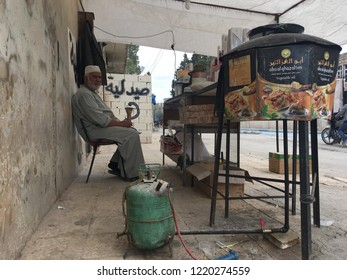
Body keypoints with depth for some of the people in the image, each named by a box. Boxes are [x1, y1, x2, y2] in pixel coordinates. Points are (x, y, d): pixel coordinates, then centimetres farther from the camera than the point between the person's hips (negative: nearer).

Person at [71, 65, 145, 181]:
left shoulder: (92, 93, 22)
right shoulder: (83, 94, -13)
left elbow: (106, 113, 20)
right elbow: (99, 119, -23)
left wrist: (121, 122, 3)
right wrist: (120, 123, -18)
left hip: (101, 126, 11)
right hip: (94, 130, -11)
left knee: (133, 131, 4)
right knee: (132, 135, -21)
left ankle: (116, 165, 5)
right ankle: (131, 174, -16)